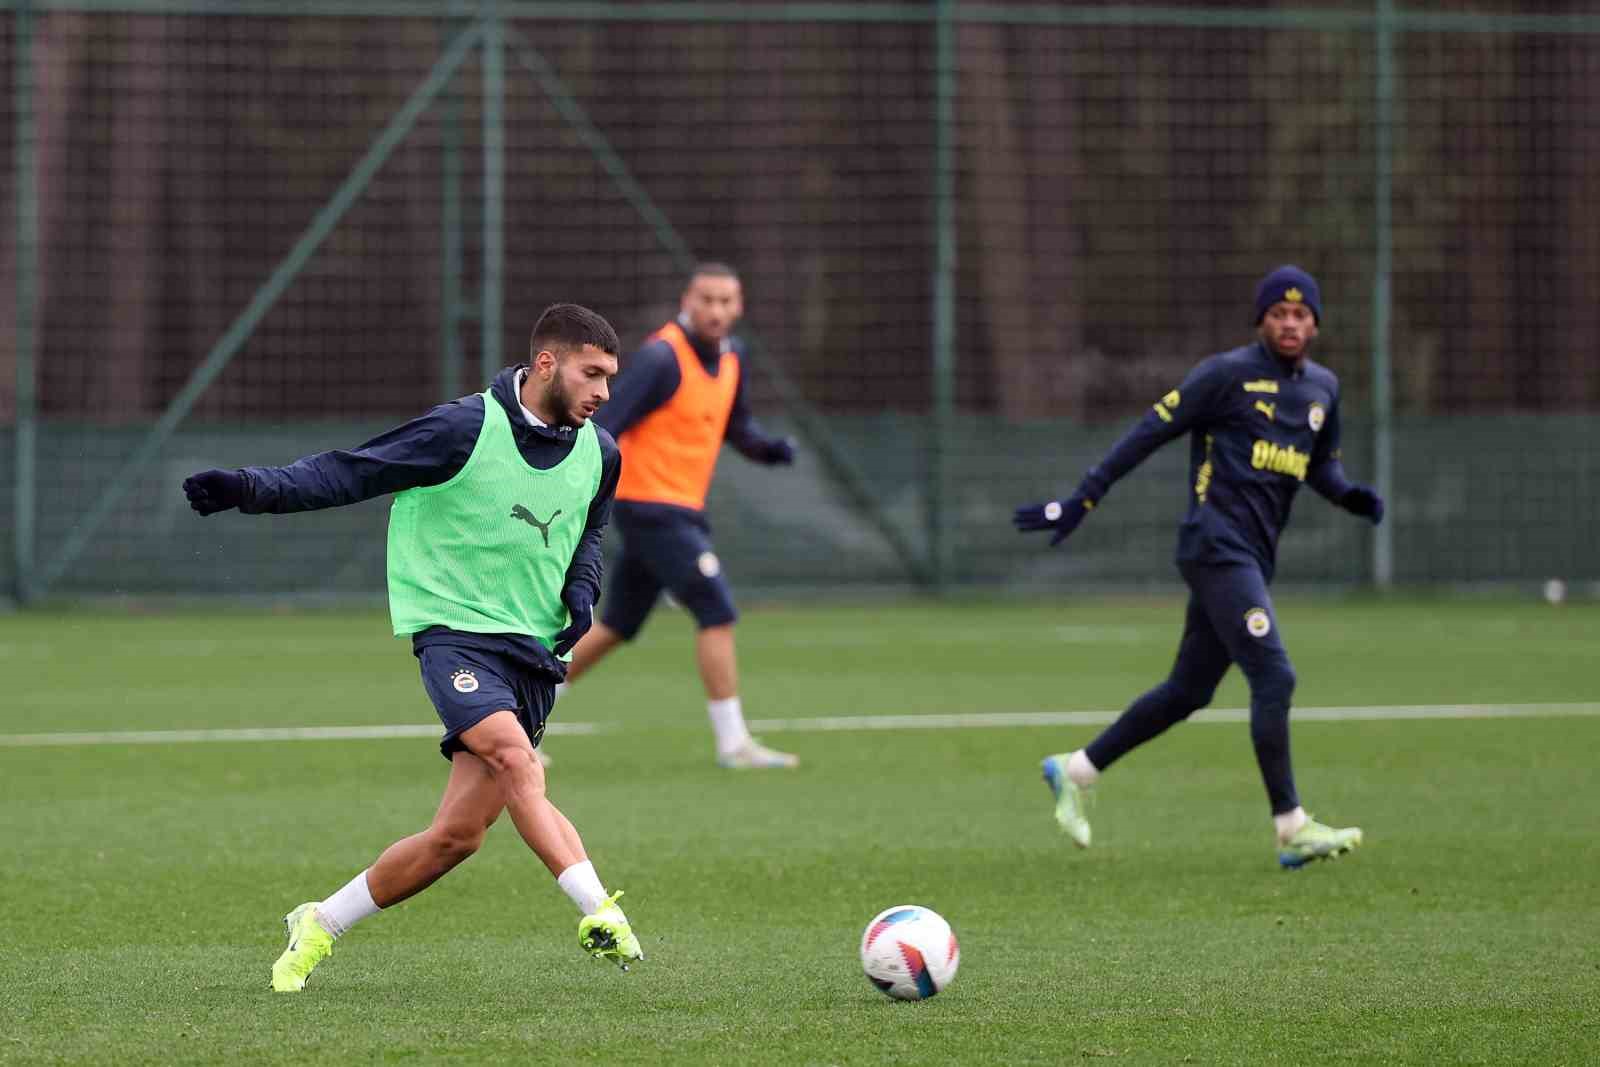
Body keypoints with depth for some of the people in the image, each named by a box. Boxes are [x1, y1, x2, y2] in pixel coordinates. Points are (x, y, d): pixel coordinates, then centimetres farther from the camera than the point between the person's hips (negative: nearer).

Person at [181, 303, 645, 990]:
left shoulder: (599, 455, 7)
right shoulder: (467, 429, -12)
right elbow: (352, 473, -11)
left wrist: (580, 589, 5)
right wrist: (253, 488, -24)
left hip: (536, 650, 5)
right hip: (455, 628, -5)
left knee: (459, 833, -2)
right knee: (514, 758, -32)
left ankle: (320, 926, 16)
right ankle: (599, 914, -38)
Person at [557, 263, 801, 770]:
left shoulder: (730, 354, 9)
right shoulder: (662, 358, -17)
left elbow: (734, 425, 23)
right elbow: (604, 426, -21)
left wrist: (769, 447, 2)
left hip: (681, 510, 9)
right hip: (652, 505, -9)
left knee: (616, 628, 15)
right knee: (718, 612, -13)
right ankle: (733, 742, -8)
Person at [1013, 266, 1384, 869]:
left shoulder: (1322, 388, 15)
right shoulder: (1229, 374, -6)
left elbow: (1321, 464, 27)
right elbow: (1151, 432, -7)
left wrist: (1350, 496, 3)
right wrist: (1083, 500, -10)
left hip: (1253, 558, 8)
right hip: (1217, 544, -8)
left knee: (1187, 693, 12)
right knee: (1273, 676, -17)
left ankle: (1075, 772, 26)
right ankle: (1292, 830, -16)